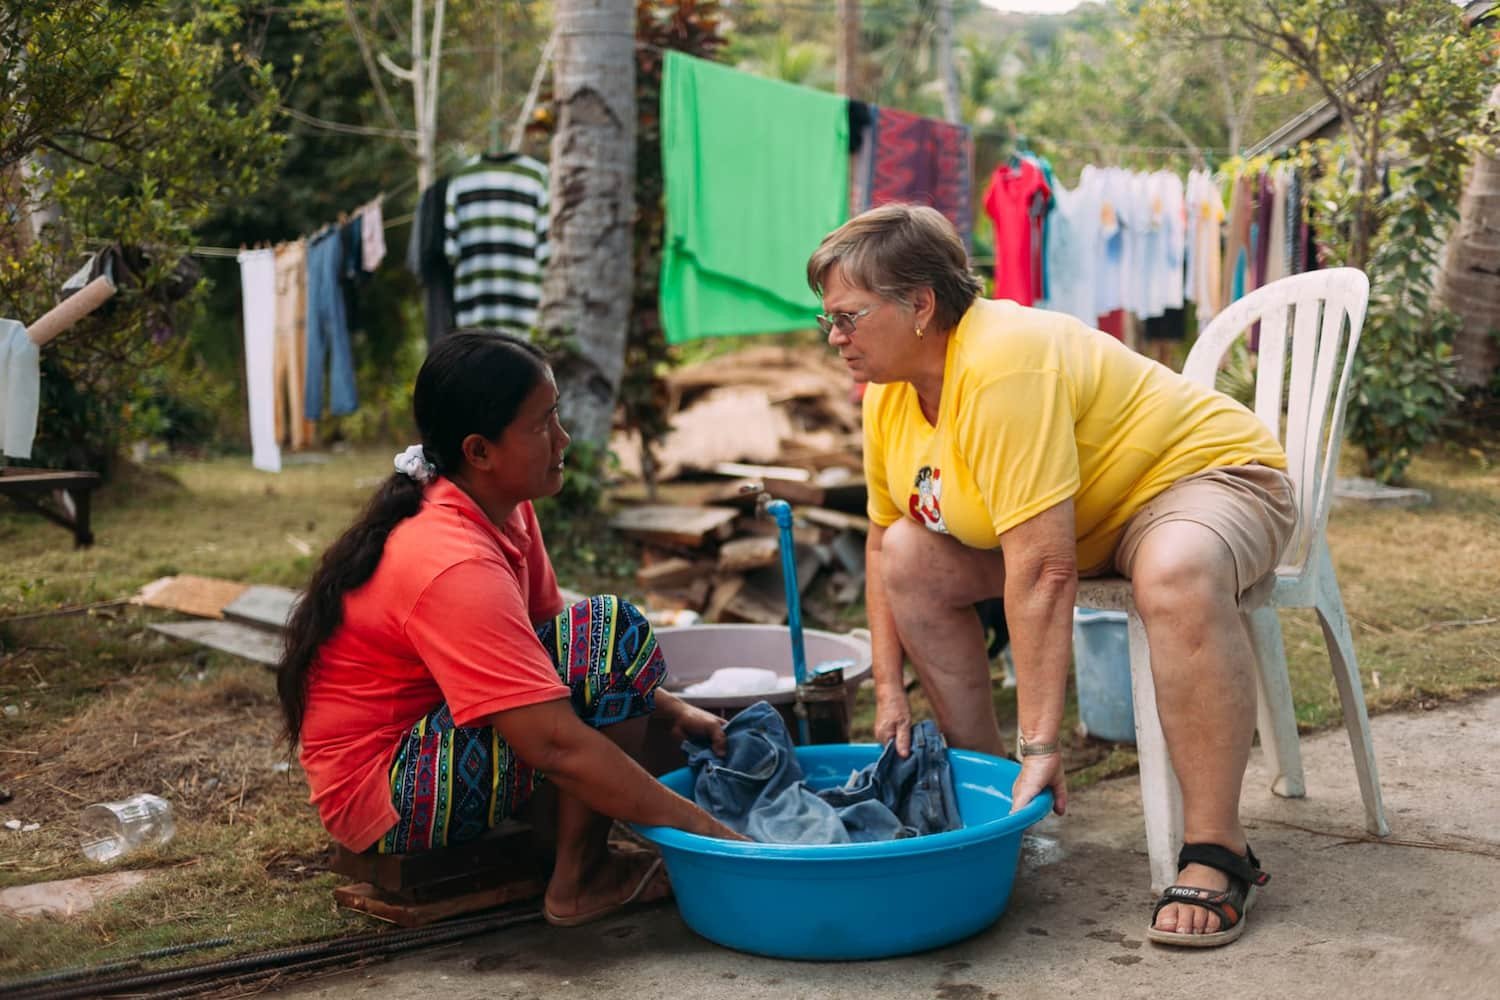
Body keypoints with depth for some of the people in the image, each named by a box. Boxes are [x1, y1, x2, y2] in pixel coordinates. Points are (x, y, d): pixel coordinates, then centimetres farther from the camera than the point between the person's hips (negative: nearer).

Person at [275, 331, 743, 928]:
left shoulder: (503, 513, 1)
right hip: (383, 803, -10)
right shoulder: (456, 568, -27)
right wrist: (696, 825, -26)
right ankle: (579, 880, -9)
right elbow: (555, 745, -31)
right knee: (612, 633, -20)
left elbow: (547, 631, 14)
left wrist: (668, 708, 3)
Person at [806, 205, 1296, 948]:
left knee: (1176, 575, -41)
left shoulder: (1004, 366, -33)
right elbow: (881, 537, 7)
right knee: (911, 556, -1)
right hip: (1088, 518, 9)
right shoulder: (888, 389, -4)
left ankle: (1216, 853, -30)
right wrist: (888, 688, 1)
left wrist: (1040, 745, -35)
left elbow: (1042, 573, -36)